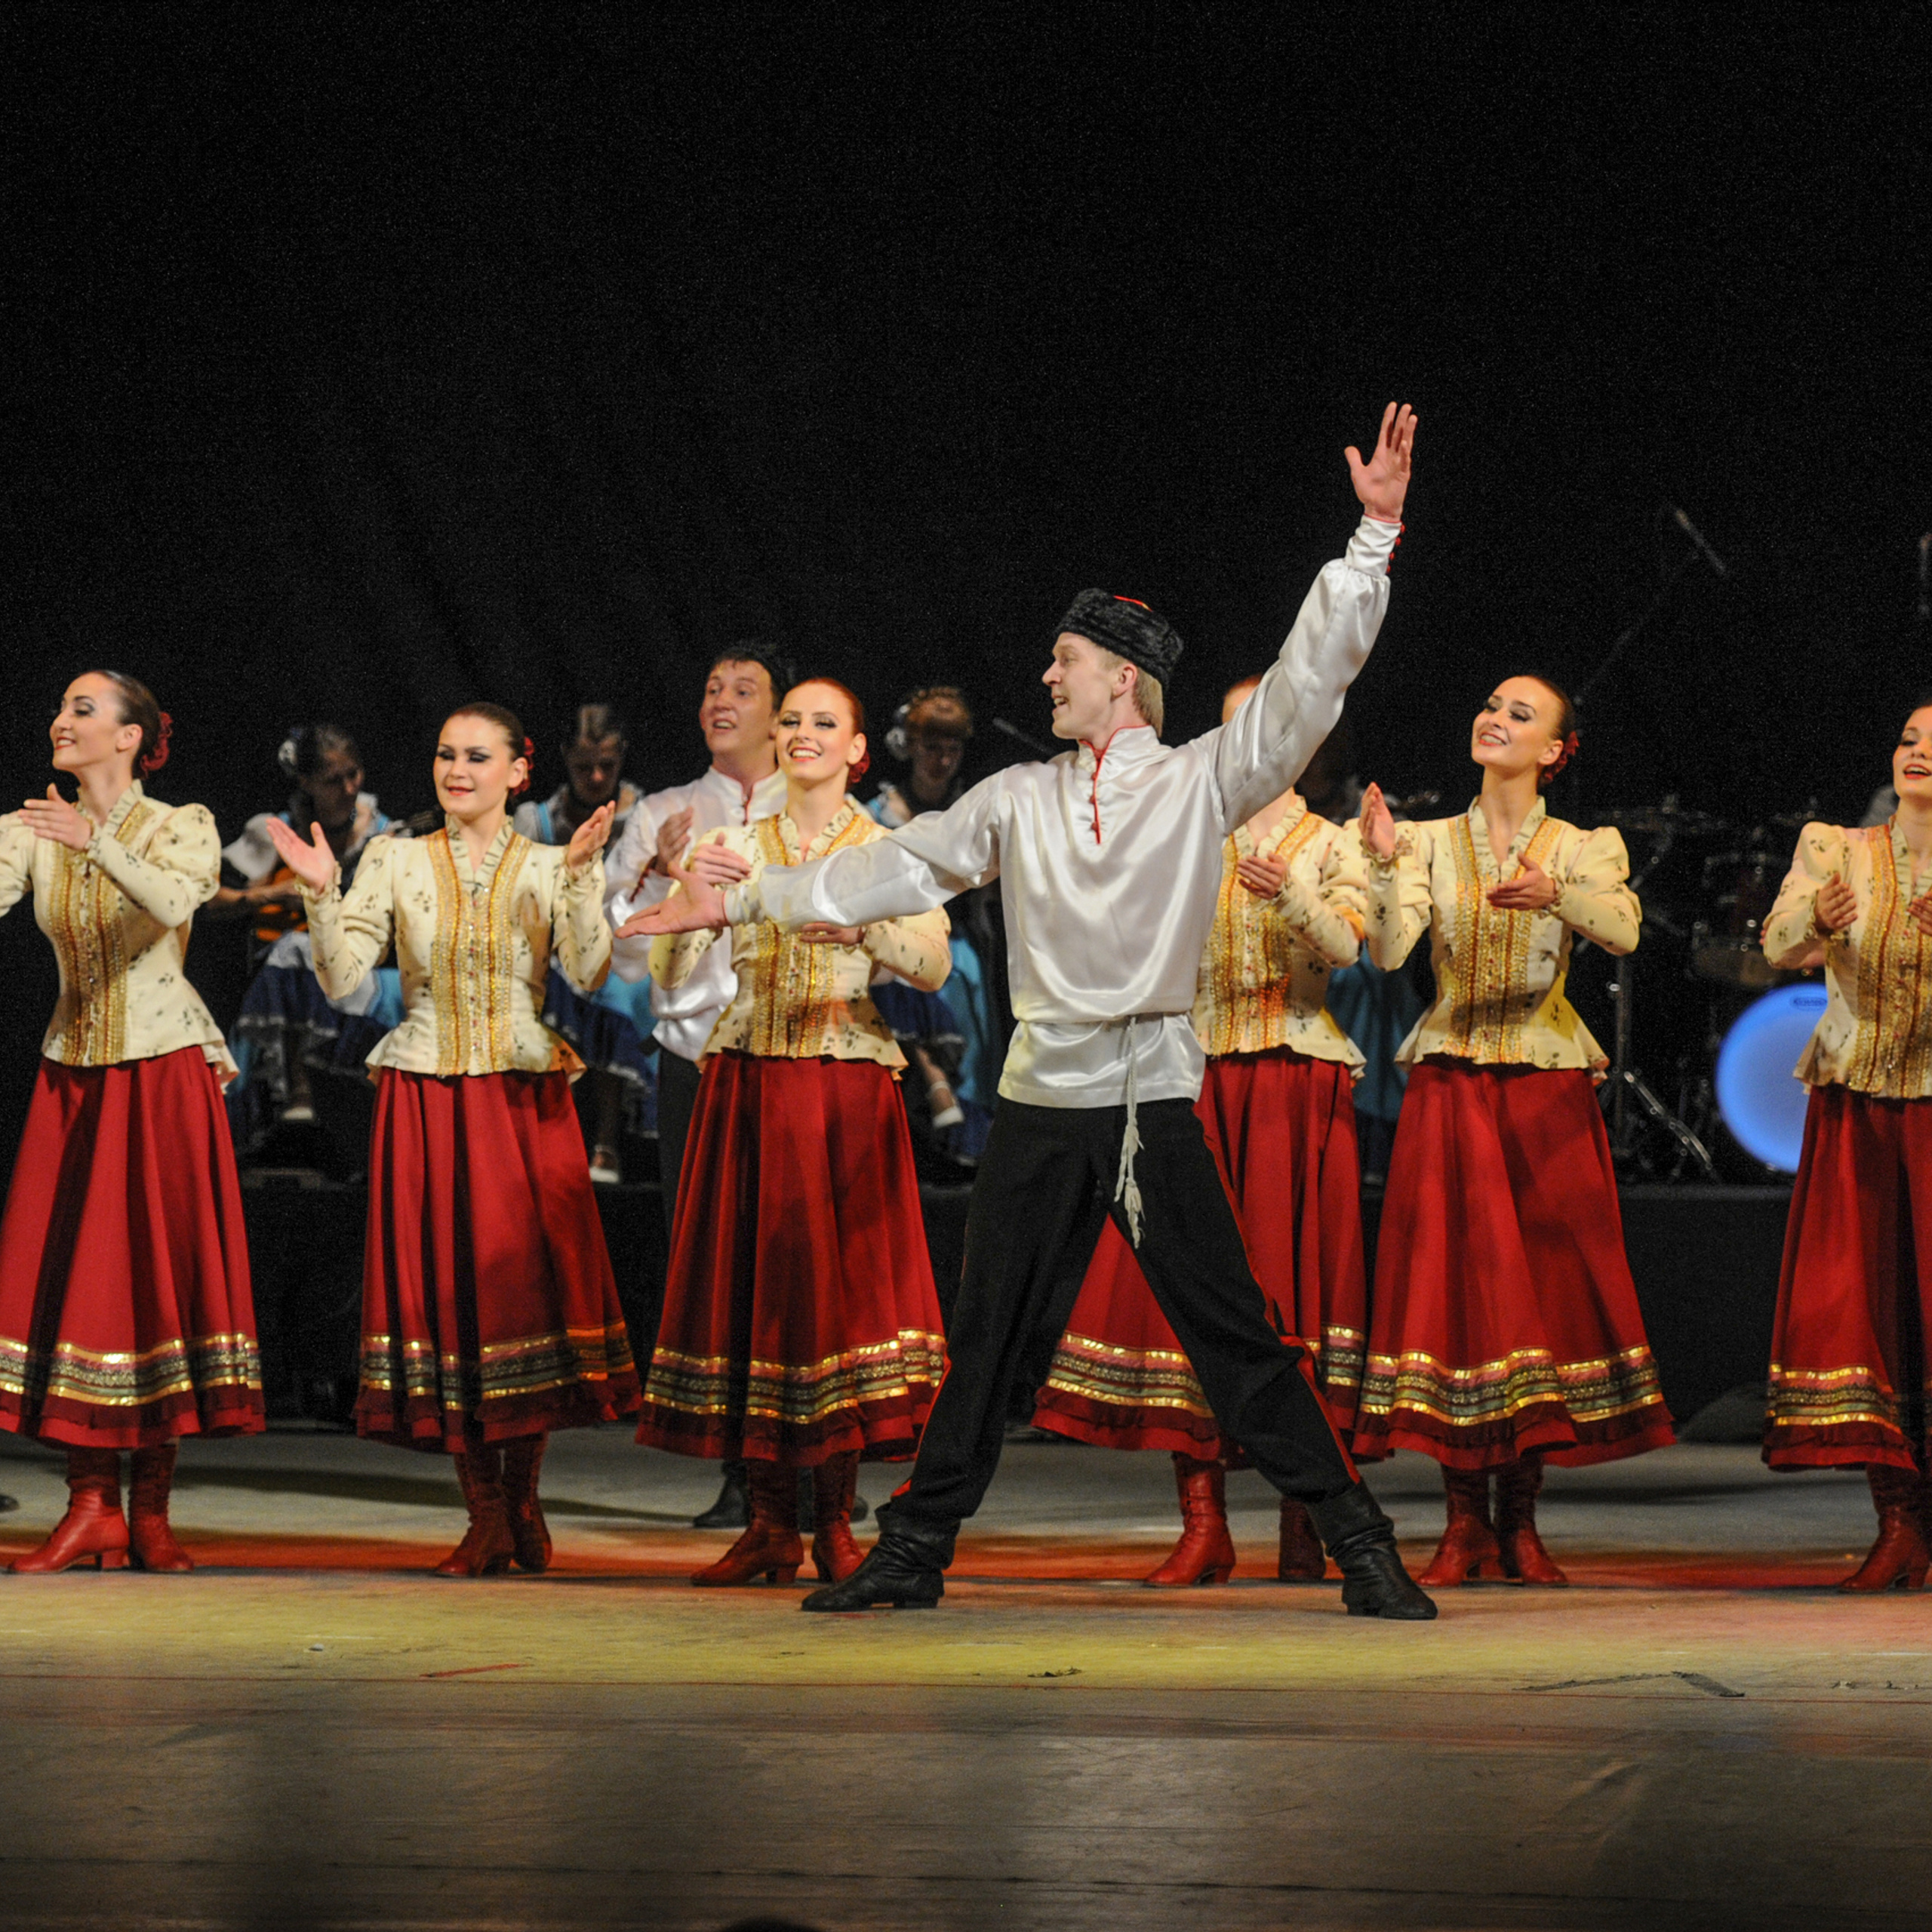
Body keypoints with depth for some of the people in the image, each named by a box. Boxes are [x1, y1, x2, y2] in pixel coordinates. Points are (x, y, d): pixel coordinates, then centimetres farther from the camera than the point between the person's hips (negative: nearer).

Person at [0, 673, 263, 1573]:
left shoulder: (184, 826, -5)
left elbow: (174, 901, -26)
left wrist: (99, 843, -39)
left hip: (164, 1076, -4)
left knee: (161, 1268, -5)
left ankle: (150, 1510, 0)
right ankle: (91, 1508, 2)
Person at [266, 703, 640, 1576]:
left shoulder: (548, 867, 5)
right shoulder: (395, 860, 6)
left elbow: (590, 973, -10)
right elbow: (340, 979, -1)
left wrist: (580, 875, -20)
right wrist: (321, 894, -15)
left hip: (524, 1102, -1)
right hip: (426, 1101, 1)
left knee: (530, 1276, -2)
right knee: (443, 1284, -1)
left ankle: (522, 1496, 14)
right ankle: (485, 1517, 7)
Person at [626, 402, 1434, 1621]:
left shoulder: (1202, 782, 1)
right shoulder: (1020, 800, 12)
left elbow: (1310, 678, -6)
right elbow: (902, 868, 17)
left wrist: (1374, 537, -14)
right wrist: (743, 901, 18)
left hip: (1155, 1096, -4)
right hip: (1044, 1097, 4)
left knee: (1233, 1330, -6)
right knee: (992, 1338, 9)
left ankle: (1359, 1545, -1)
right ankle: (915, 1552, 18)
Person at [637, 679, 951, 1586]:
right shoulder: (738, 846, 10)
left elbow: (933, 966, -12)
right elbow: (671, 976, 2)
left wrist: (858, 919, -28)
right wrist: (693, 894, -15)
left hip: (847, 1092, -2)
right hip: (747, 1086, 2)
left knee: (842, 1278, -5)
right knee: (750, 1277, 0)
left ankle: (834, 1521, 1)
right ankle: (771, 1523, 5)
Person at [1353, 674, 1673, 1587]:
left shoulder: (1584, 848, 4)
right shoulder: (1429, 842, 7)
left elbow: (1622, 929, -18)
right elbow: (1390, 953, -9)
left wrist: (1555, 894, -37)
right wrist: (1384, 866, -24)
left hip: (1548, 1091, 0)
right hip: (1449, 1089, 0)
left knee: (1545, 1282, -2)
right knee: (1450, 1281, -5)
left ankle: (1520, 1519, 7)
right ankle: (1464, 1520, 1)